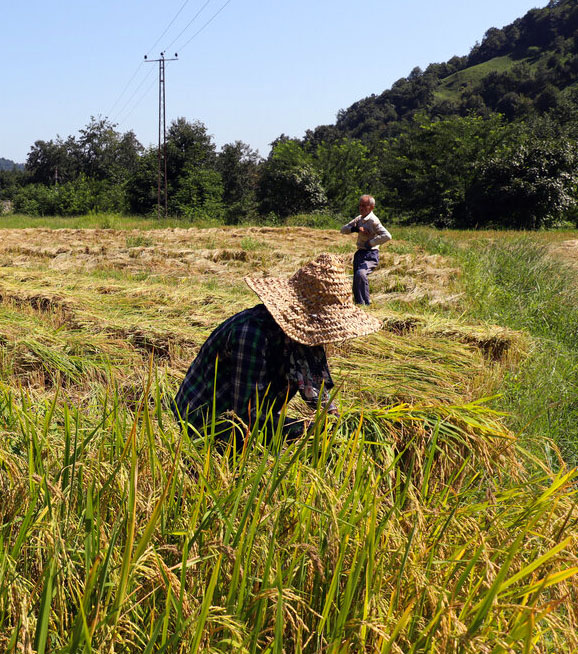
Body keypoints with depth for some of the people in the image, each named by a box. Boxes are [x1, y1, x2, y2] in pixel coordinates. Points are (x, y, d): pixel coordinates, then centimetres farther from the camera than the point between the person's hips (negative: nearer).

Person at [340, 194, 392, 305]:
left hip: (370, 255, -8)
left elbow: (387, 236, -26)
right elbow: (343, 229, 7)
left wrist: (370, 243, -21)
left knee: (360, 274, -32)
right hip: (360, 253, 8)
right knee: (356, 286, 10)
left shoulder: (373, 221, -13)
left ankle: (366, 303, -26)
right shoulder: (359, 219, 11)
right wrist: (356, 229, -11)